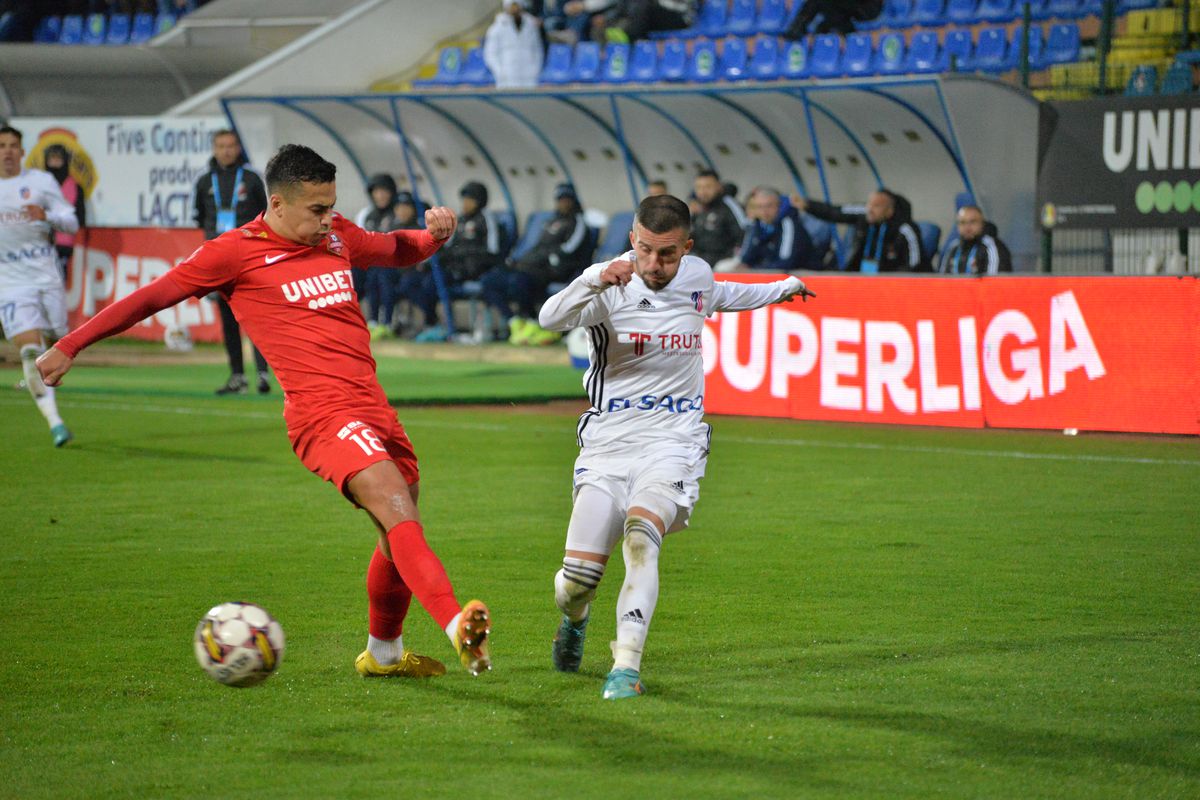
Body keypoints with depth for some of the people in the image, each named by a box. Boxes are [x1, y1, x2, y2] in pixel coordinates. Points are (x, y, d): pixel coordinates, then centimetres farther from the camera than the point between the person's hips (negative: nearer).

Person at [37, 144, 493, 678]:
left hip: (373, 407, 8)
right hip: (322, 410, -8)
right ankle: (456, 625, -42)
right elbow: (152, 296, 7)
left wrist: (434, 234, 11)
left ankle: (383, 653, 34)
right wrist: (69, 347, 12)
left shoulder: (337, 235, 17)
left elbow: (398, 251, 36)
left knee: (401, 536, 14)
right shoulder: (238, 251, -1)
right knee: (397, 510, -27)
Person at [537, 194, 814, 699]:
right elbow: (551, 319, -31)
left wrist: (781, 289, 46)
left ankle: (626, 666, -31)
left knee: (640, 536, -29)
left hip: (671, 444, 1)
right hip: (607, 444, -1)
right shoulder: (610, 287, -11)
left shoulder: (697, 275, 4)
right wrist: (595, 280, -49)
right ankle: (575, 620, 29)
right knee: (575, 581, -9)